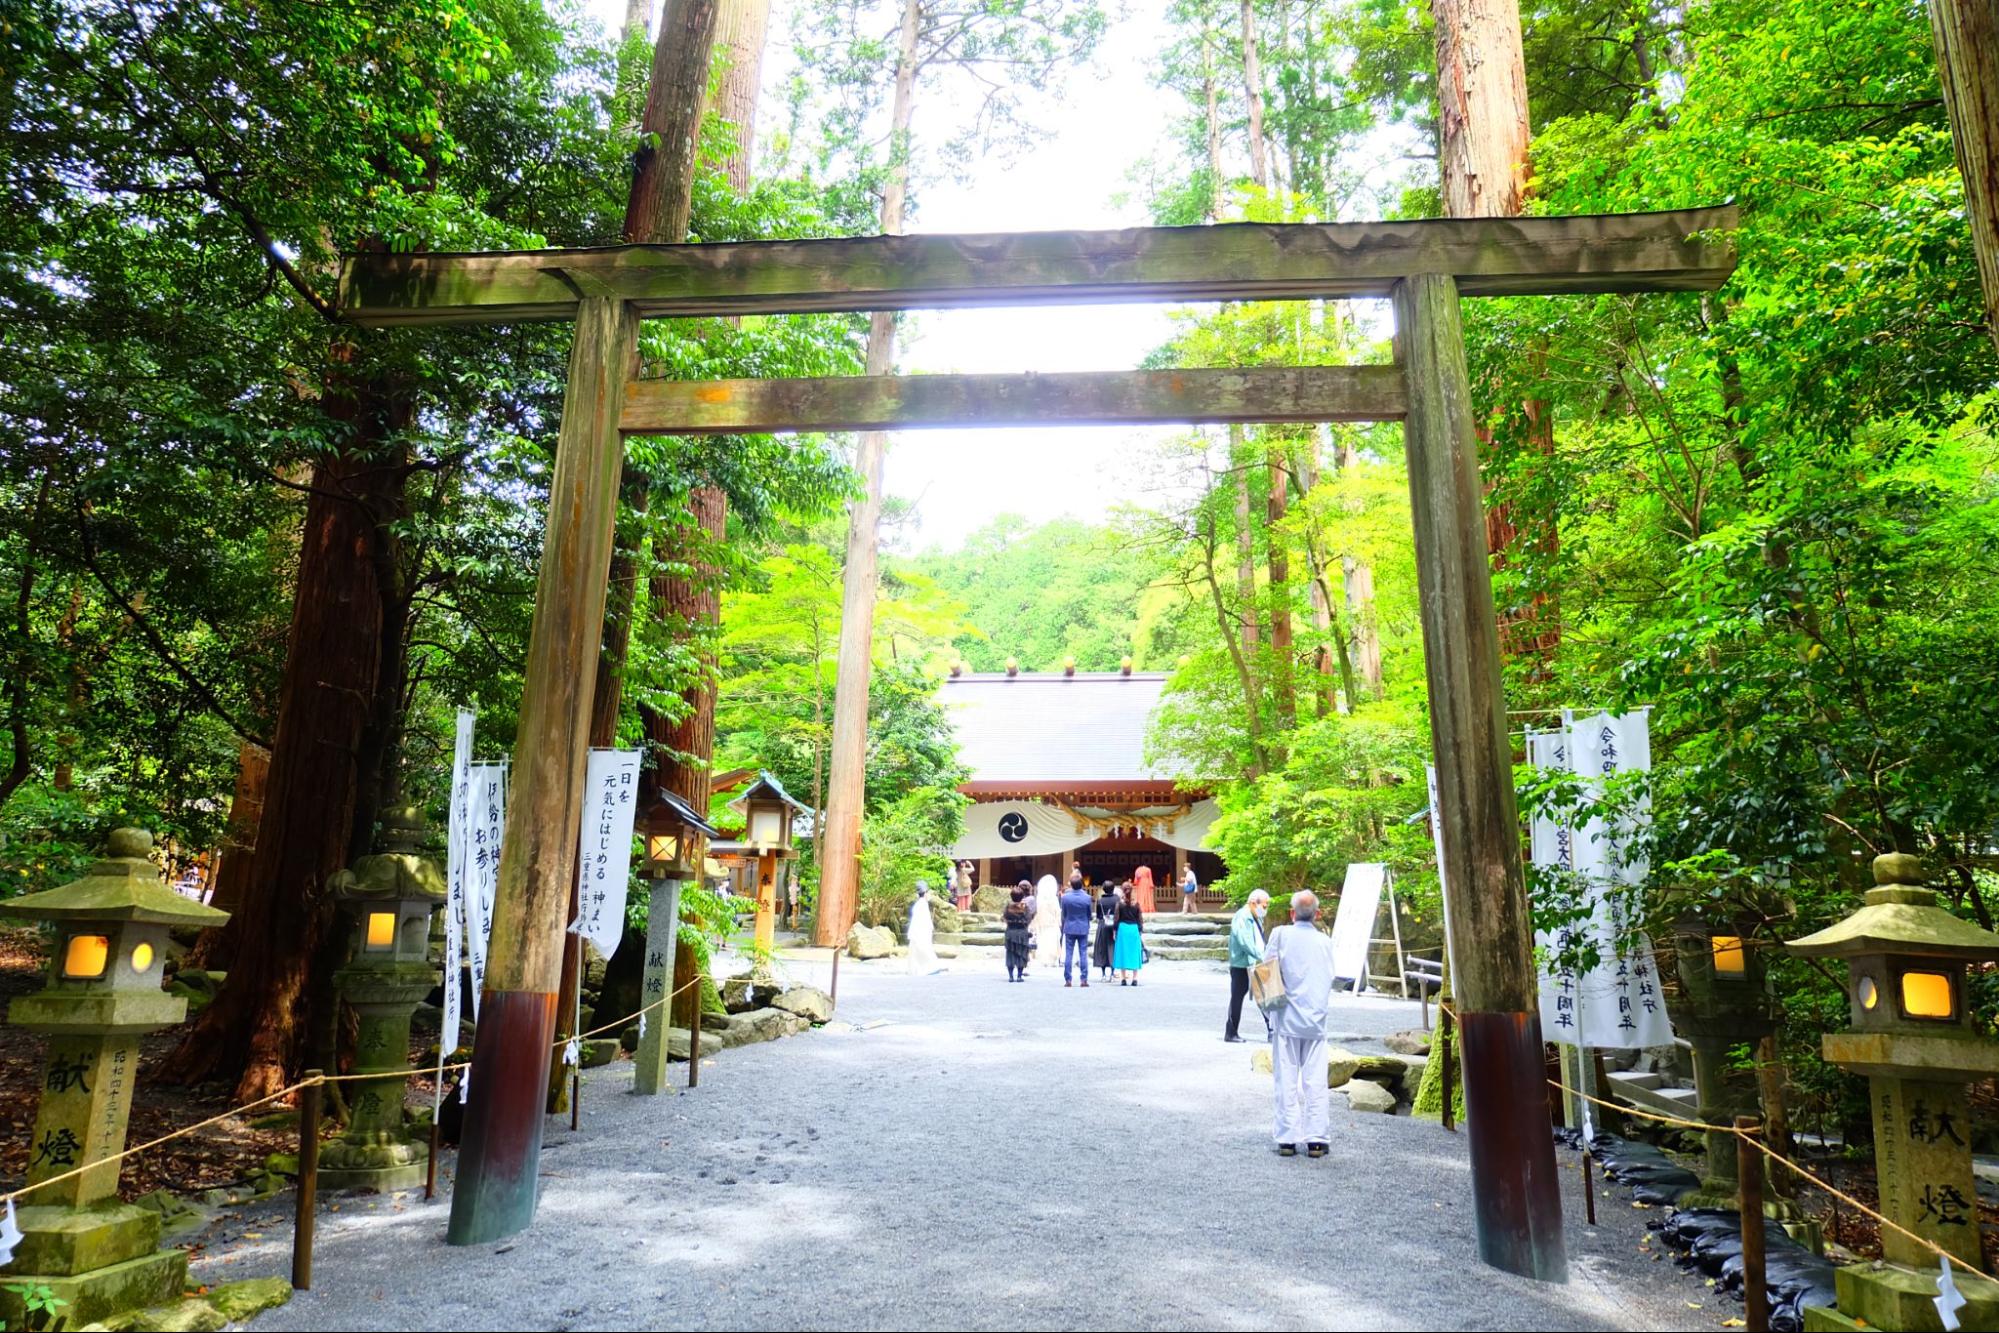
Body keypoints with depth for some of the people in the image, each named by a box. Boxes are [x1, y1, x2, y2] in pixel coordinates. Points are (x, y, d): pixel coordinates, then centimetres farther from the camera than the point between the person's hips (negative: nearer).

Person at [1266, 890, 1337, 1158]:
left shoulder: (1280, 934, -7)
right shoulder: (1325, 942, 1)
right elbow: (1329, 980, 6)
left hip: (1287, 1018, -2)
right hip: (1316, 1019, 2)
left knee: (1286, 1081, 4)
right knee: (1316, 1081, 6)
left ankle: (1287, 1138, 7)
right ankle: (1315, 1139, 7)